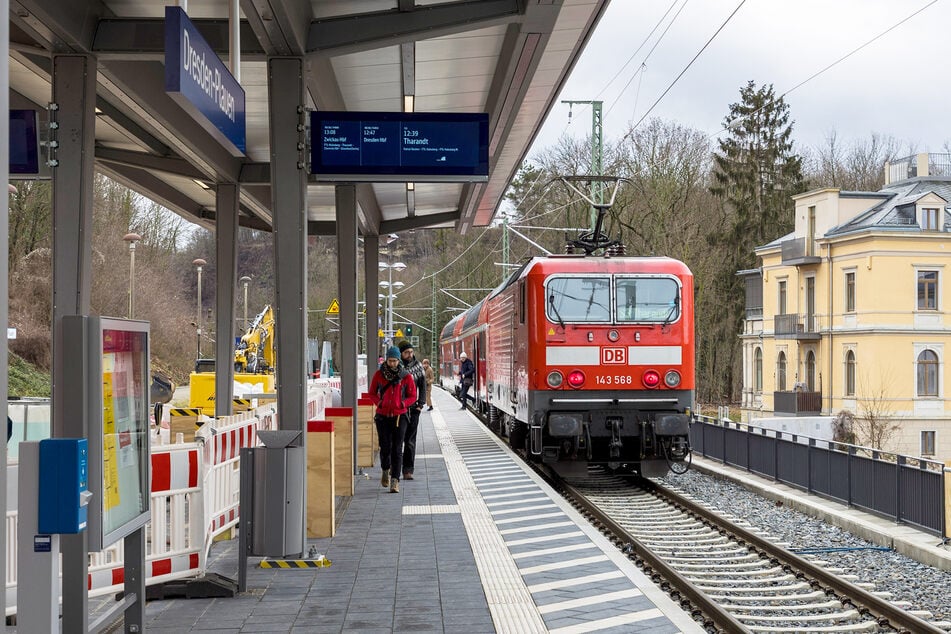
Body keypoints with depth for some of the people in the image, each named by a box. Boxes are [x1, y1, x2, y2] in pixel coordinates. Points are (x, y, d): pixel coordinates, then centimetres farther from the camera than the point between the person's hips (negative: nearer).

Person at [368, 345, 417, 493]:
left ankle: (395, 480, -5)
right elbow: (372, 393, 13)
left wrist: (403, 403, -8)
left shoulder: (406, 376, 0)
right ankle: (386, 471, 31)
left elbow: (412, 396, 7)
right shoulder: (379, 375, 2)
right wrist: (379, 402, -2)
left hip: (399, 416, -1)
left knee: (397, 449, -5)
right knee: (385, 447, 1)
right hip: (382, 416, 1)